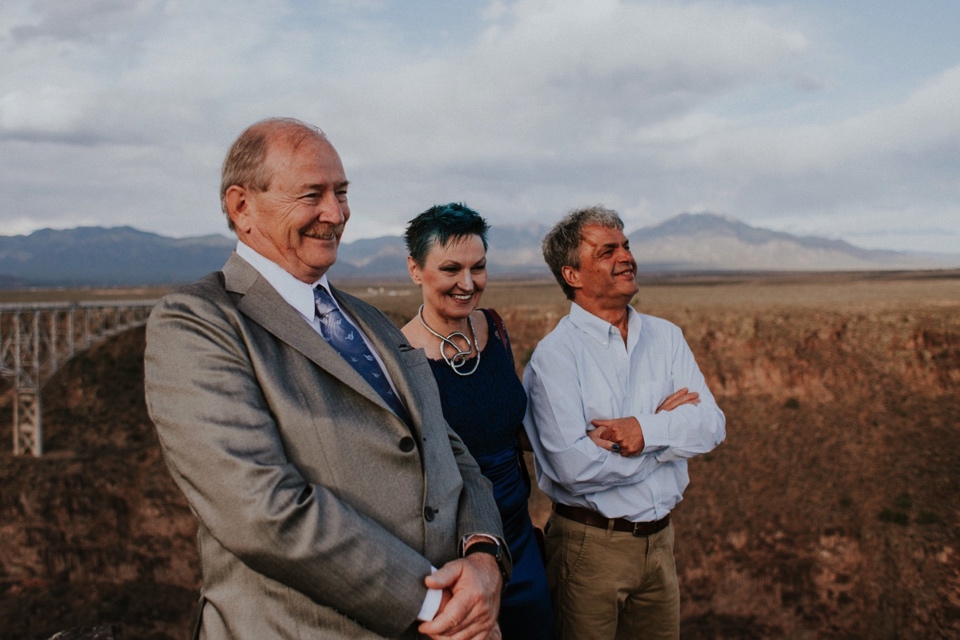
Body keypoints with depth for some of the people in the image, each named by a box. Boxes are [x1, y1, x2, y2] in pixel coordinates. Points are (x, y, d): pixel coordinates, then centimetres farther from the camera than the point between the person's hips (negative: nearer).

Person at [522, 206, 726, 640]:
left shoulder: (666, 337, 3)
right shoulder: (556, 354, -14)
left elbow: (712, 425, -5)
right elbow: (573, 466, -24)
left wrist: (646, 431, -23)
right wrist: (667, 422, -12)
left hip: (659, 539, 5)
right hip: (591, 544, -5)